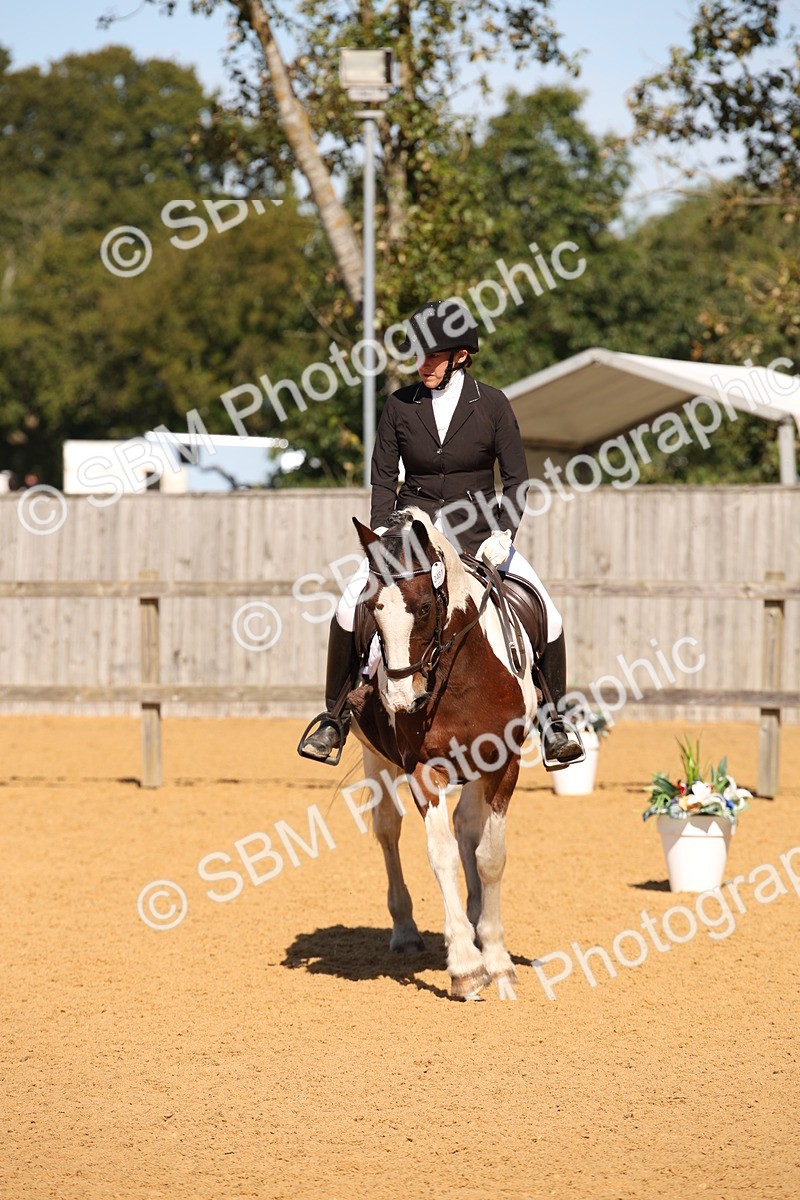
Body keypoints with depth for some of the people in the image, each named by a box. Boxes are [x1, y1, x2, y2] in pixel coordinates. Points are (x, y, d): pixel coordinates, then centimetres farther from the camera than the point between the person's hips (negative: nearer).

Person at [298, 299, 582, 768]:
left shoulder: (492, 404, -5)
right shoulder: (401, 406, -2)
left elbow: (517, 478, -2)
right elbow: (383, 477, 4)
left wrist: (503, 535, -15)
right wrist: (383, 532, -11)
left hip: (479, 534, -1)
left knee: (547, 617, -15)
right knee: (351, 606, -21)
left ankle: (553, 720, 4)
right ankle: (335, 717, -7)